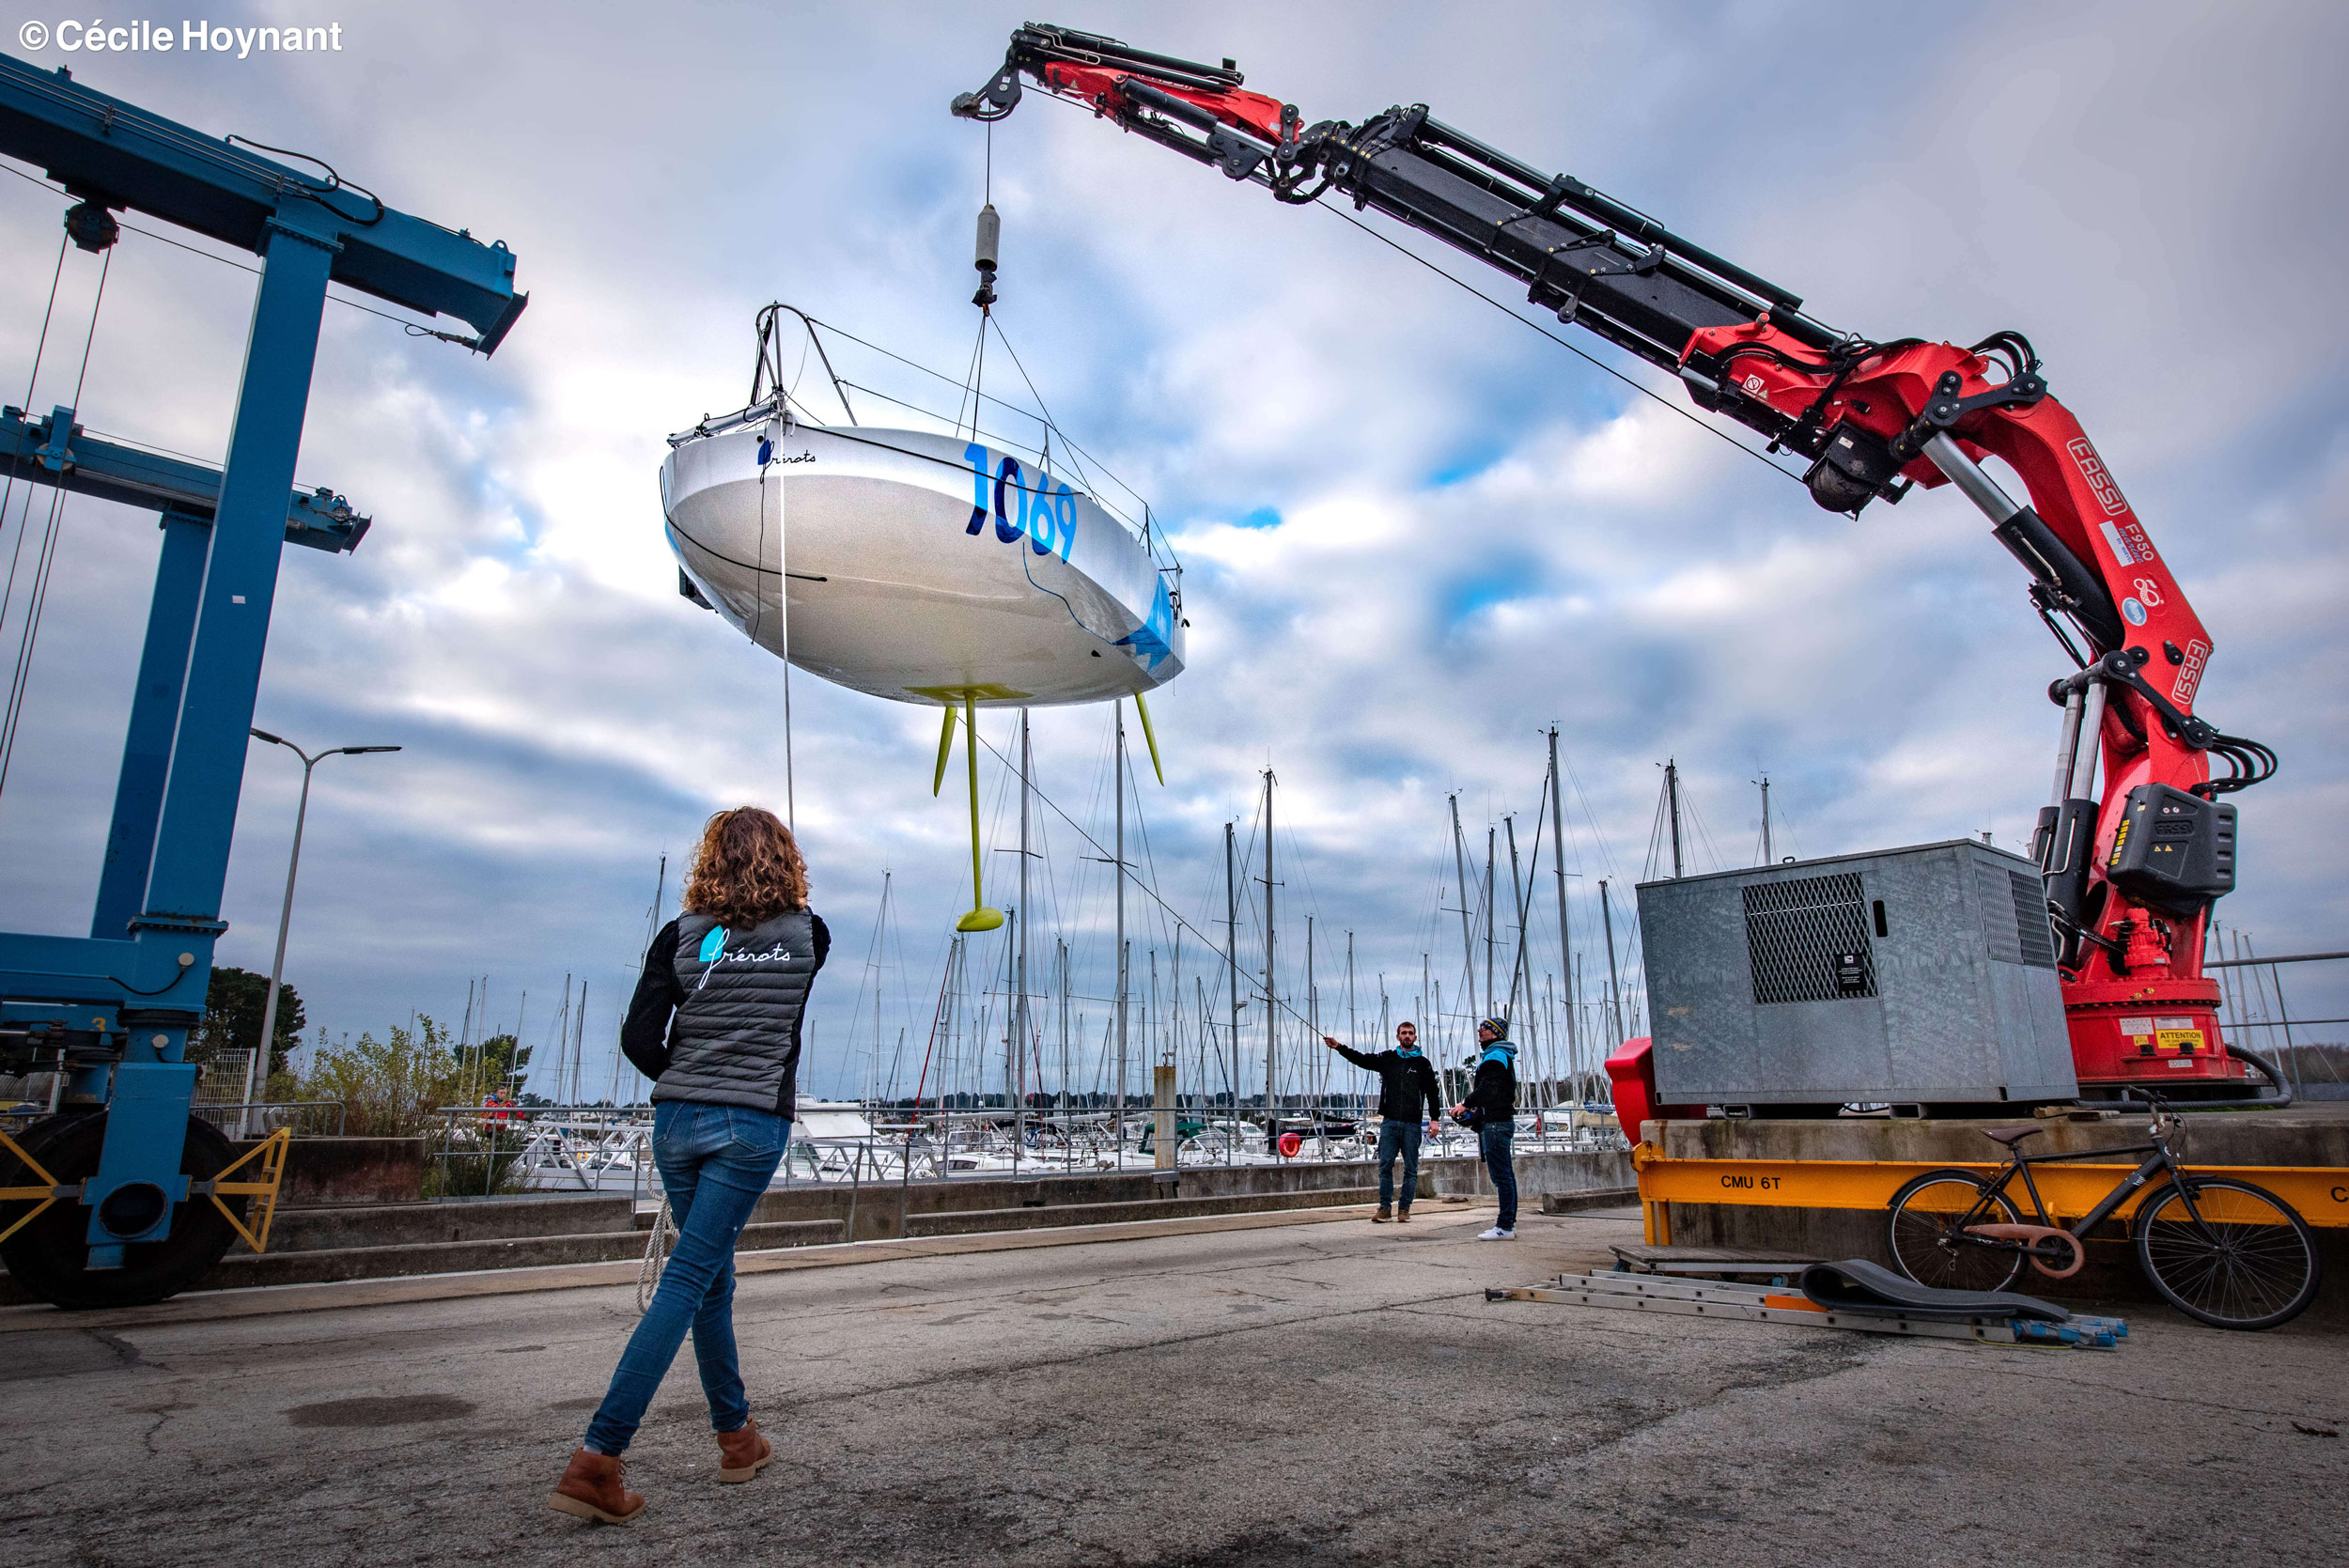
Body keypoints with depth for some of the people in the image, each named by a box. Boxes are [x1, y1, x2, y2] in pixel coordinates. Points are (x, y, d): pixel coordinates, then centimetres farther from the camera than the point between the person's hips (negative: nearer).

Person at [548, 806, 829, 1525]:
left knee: (712, 1278, 17)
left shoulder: (680, 936, 0)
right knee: (688, 1281, -2)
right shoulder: (807, 936, -1)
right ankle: (597, 1459, -8)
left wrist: (683, 1082, 13)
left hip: (678, 1119, 3)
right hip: (754, 1125, -3)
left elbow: (639, 1039, -3)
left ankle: (737, 1437, 30)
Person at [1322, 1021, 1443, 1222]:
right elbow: (1361, 1060, 4)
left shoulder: (1423, 1064, 7)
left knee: (1411, 1168, 2)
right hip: (1389, 1122, 1)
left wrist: (1434, 1119, -2)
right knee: (1385, 1165, 0)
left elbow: (1433, 1092, 7)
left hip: (1412, 1124, -1)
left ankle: (1404, 1209, 10)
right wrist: (1338, 1047, -7)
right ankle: (1385, 1208, 6)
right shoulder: (1387, 1058, 10)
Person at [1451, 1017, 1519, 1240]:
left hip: (1496, 1122, -11)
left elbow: (1488, 1088, -20)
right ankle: (1509, 1223, 16)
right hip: (1499, 1120, 11)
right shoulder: (1499, 1055, 22)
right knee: (1505, 1174, 12)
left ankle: (1505, 1227, -12)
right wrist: (1474, 1108, 13)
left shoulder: (1496, 1055, -10)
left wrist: (1466, 1104, -12)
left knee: (1501, 1174, -11)